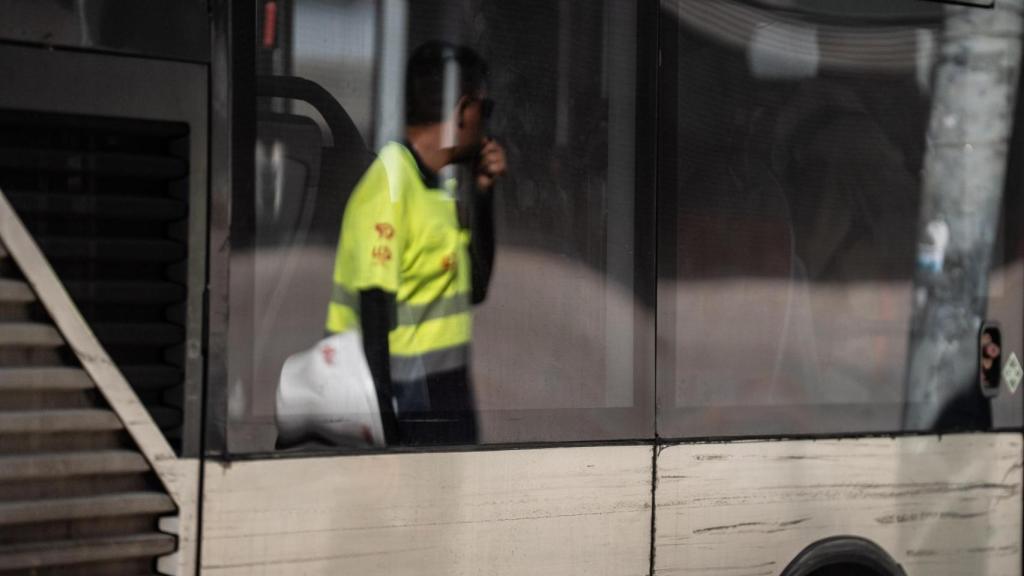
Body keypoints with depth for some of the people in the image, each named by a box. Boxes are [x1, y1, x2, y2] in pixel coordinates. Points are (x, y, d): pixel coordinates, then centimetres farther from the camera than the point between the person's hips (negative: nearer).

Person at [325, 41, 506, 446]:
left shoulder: (440, 185, 10)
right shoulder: (390, 187, -16)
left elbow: (475, 290, 17)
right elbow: (373, 317, -19)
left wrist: (483, 192, 8)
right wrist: (383, 425, -20)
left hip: (445, 396, 9)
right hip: (403, 403, -9)